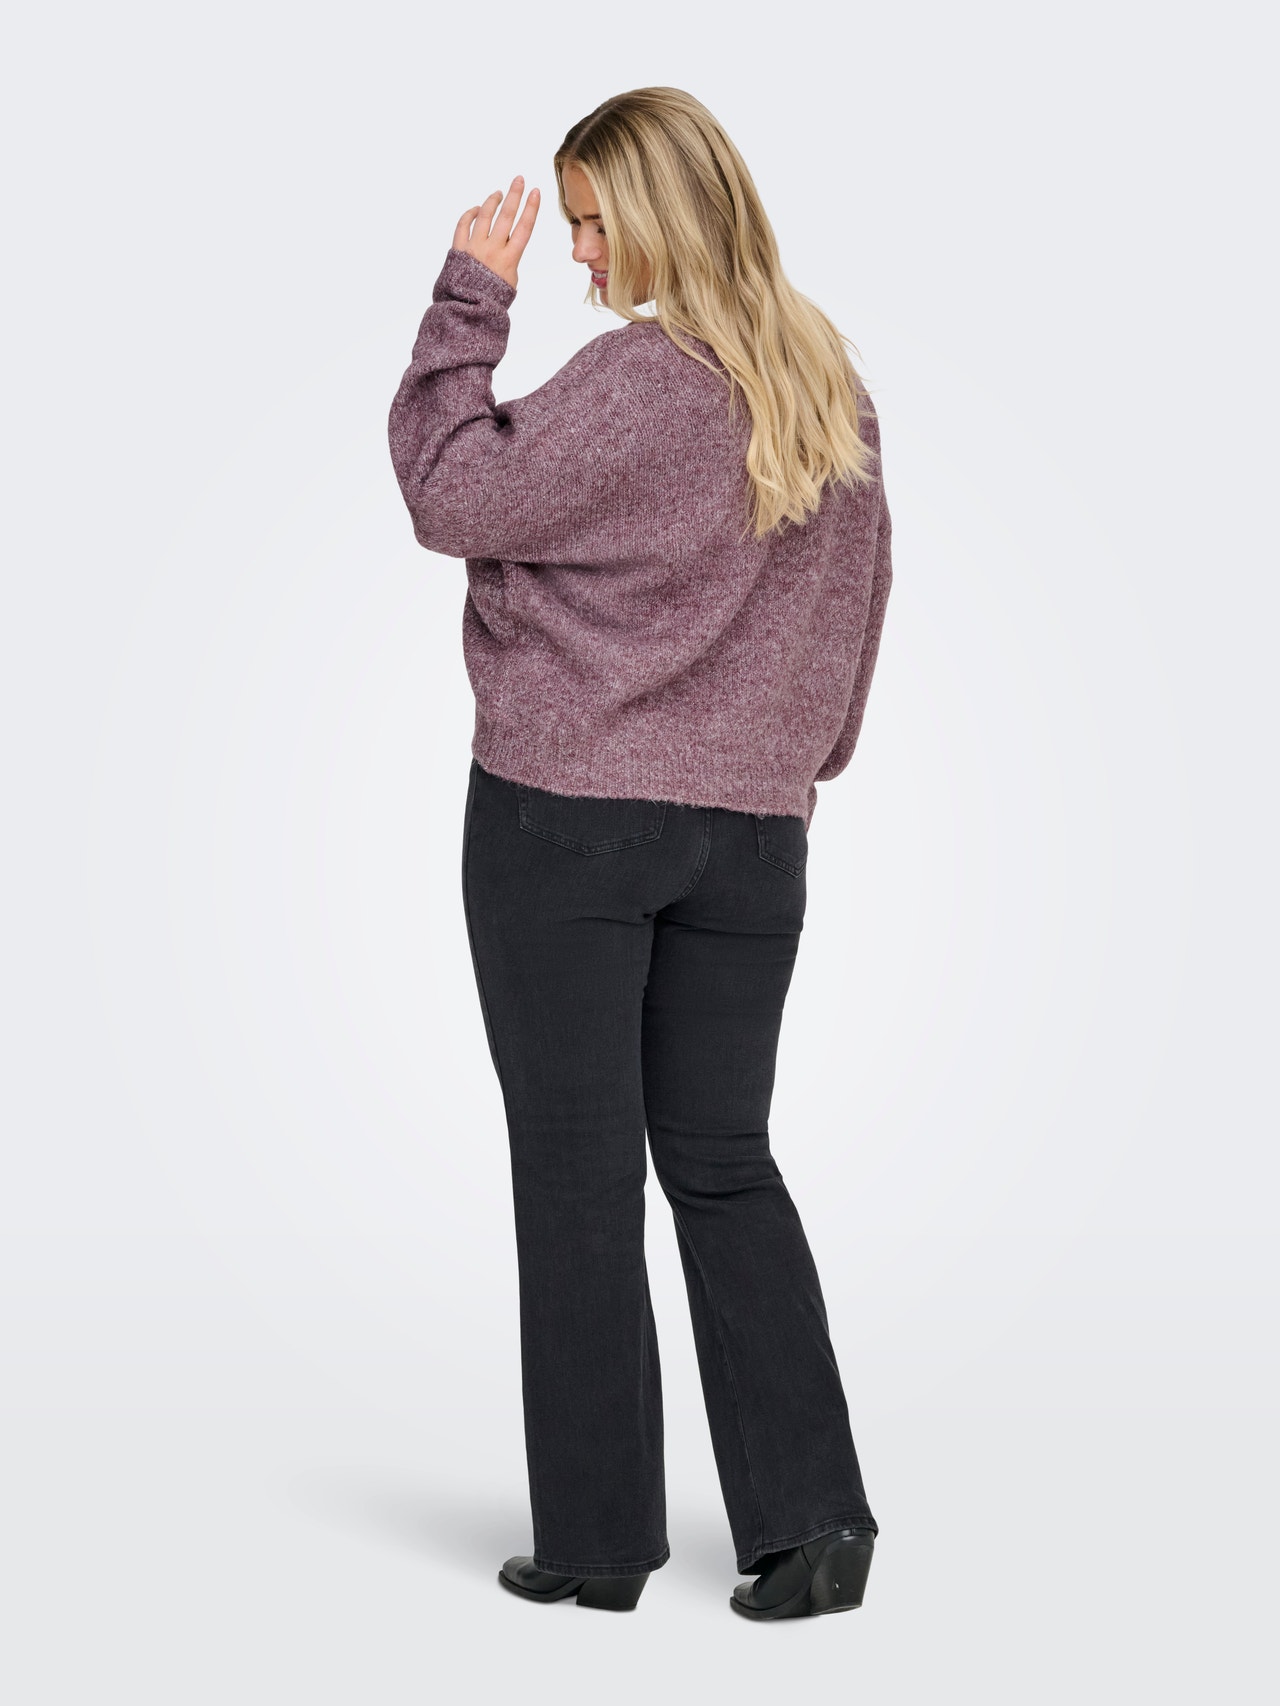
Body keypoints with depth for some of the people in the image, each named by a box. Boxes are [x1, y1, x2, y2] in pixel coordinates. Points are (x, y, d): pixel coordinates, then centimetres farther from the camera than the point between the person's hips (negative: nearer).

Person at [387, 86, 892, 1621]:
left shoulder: (637, 380, -15)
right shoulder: (831, 386, 8)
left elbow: (451, 500, -12)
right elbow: (856, 606, 15)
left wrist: (468, 299, -7)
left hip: (565, 818, -6)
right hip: (751, 831, 6)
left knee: (578, 1173, 3)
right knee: (724, 1164, 13)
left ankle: (597, 1537, 11)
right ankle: (811, 1518, 8)